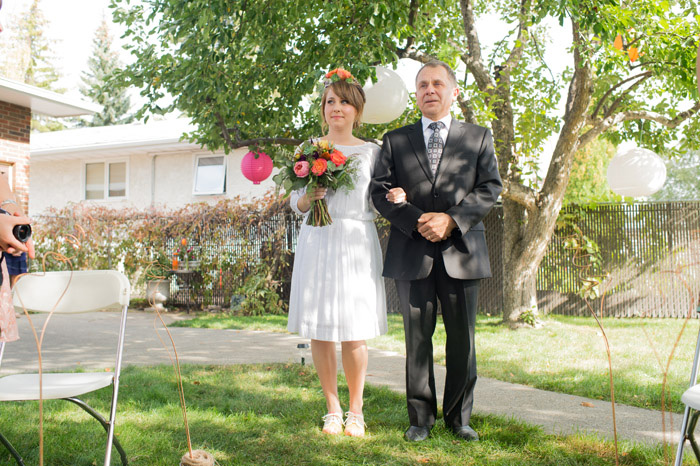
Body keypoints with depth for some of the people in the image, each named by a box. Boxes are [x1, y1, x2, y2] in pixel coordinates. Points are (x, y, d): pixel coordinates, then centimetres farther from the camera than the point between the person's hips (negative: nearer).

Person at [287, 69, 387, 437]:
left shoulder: (371, 151, 10)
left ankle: (356, 411, 13)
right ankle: (332, 408, 18)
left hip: (356, 244, -1)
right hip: (317, 242, 1)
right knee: (318, 330, 2)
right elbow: (296, 203, 12)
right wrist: (308, 196, -10)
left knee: (354, 332, -3)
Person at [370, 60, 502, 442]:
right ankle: (421, 418, 16)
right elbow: (380, 192, 4)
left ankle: (459, 418, 19)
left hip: (461, 252, 0)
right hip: (412, 253, 0)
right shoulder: (395, 140, 12)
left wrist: (451, 219, -12)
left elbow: (490, 188, 2)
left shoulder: (478, 137, 12)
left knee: (462, 340, 5)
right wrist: (417, 221, -11)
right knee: (417, 339, 5)